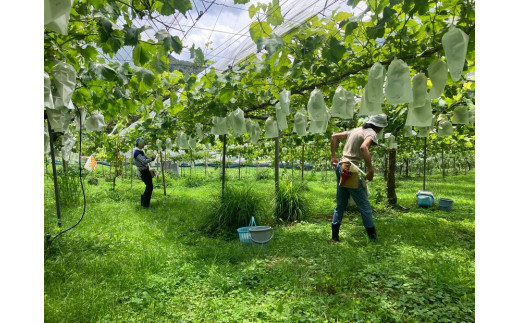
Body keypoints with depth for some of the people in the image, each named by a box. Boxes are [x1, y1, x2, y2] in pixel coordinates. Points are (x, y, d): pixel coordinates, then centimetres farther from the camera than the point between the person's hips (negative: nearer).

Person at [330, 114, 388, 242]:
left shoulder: (356, 130, 18)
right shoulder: (371, 133, -6)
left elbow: (335, 136, 21)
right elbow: (363, 147, -28)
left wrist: (333, 156, 19)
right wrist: (371, 169, -23)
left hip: (340, 167, 8)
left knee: (340, 204, 14)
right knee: (364, 205, 4)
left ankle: (335, 236, 18)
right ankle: (373, 236, 13)